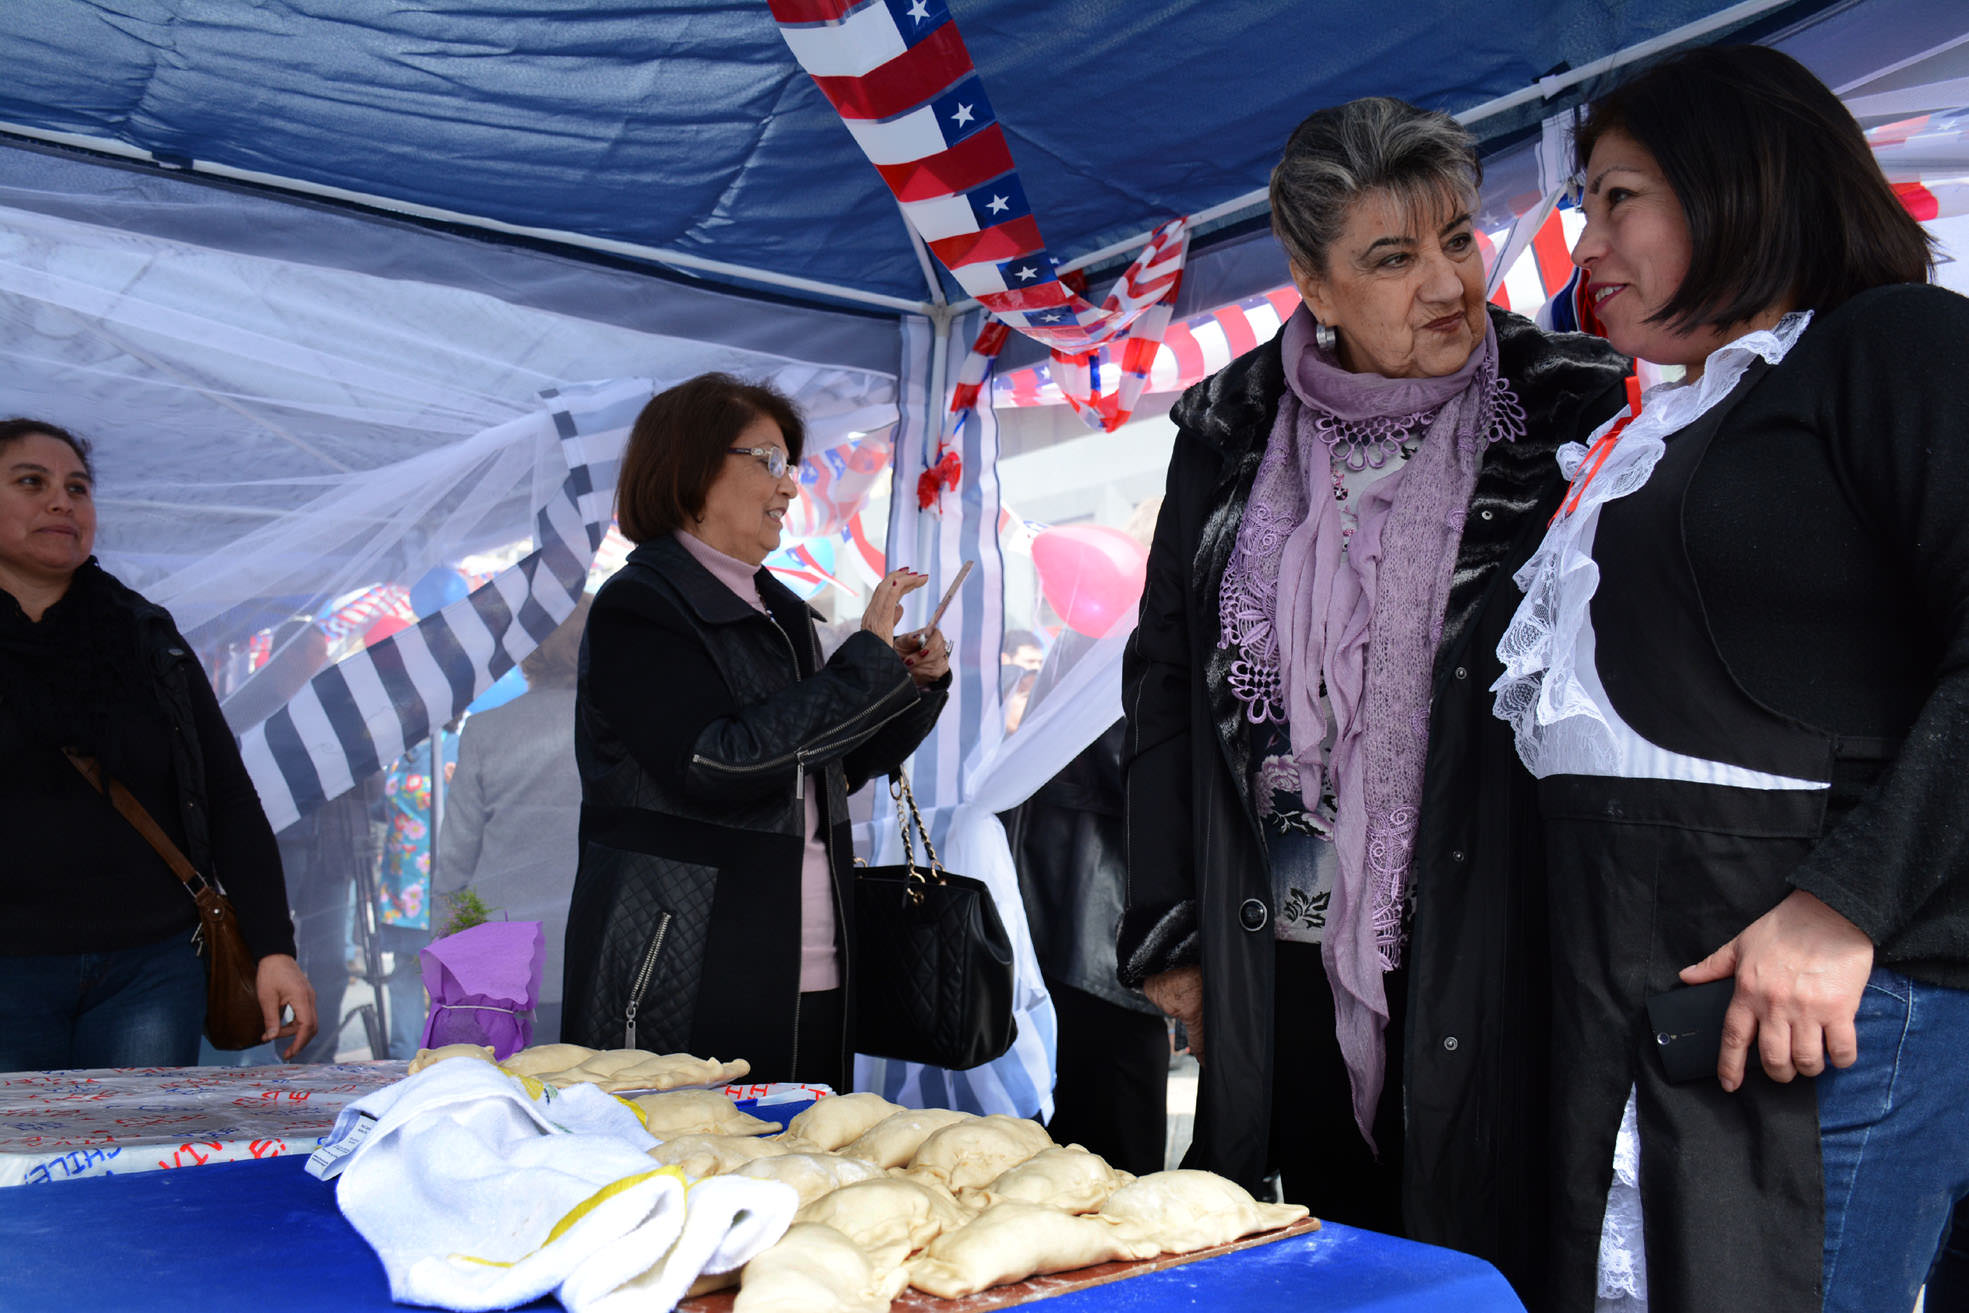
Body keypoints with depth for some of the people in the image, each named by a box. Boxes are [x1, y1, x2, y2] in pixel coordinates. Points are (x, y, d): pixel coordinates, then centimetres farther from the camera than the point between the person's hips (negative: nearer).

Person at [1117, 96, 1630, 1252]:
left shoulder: (1571, 411, -5)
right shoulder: (1232, 432, 3)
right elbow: (1163, 680, 8)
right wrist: (1167, 930, 7)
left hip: (1487, 937, -2)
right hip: (1282, 950, 3)